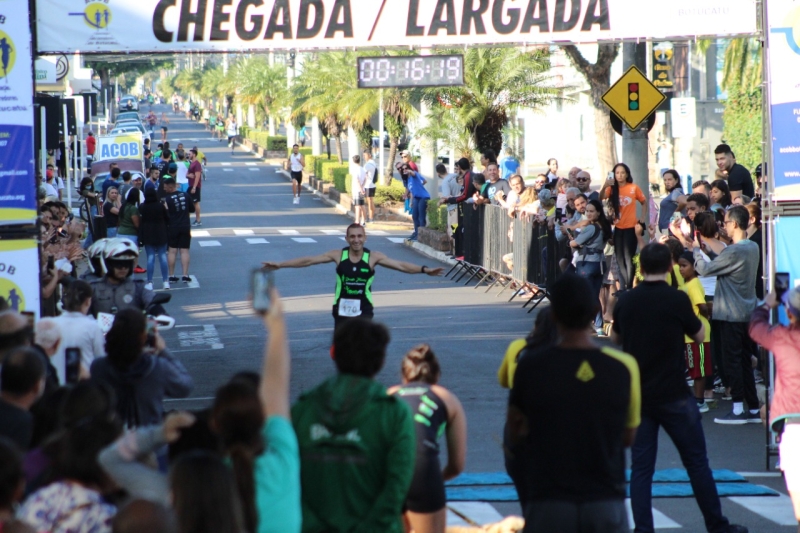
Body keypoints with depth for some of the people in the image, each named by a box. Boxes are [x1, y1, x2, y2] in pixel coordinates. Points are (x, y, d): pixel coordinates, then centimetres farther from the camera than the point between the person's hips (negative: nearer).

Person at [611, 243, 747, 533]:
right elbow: (699, 335, 3)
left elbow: (615, 338, 16)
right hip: (673, 395, -3)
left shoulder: (626, 301, 0)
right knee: (697, 462, 8)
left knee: (641, 467, 5)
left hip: (637, 396, 3)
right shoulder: (677, 299, -12)